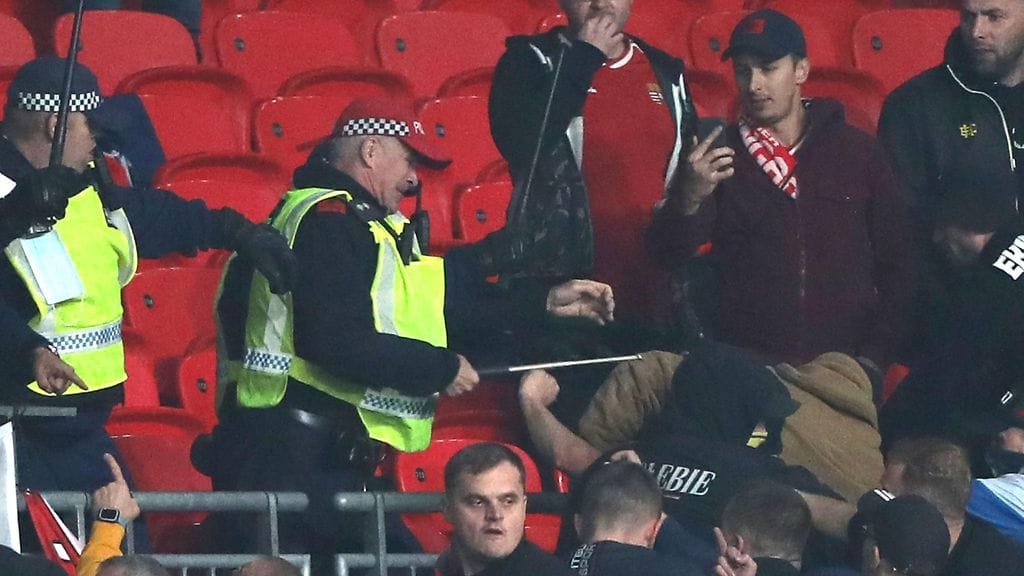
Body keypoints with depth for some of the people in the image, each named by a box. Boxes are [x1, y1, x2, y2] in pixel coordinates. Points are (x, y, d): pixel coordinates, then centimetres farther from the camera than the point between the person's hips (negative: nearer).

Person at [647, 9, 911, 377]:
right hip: (746, 368, -1)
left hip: (843, 363, 1)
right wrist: (690, 197, -23)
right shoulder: (718, 157, 6)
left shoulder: (858, 152, 7)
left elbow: (894, 263, 11)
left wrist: (874, 357, 3)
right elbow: (669, 256, -4)